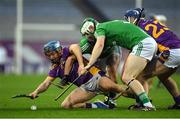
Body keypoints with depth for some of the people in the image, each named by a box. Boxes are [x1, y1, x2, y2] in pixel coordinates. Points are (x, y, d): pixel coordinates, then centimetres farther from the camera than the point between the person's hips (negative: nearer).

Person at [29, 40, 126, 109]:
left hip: (94, 76, -8)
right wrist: (36, 92, -10)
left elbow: (75, 47, -27)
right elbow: (46, 83, 10)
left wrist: (82, 65, -37)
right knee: (65, 105, -8)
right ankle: (95, 106, -4)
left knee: (108, 86, -39)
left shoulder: (66, 53, -5)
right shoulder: (55, 69, 14)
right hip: (85, 87, 8)